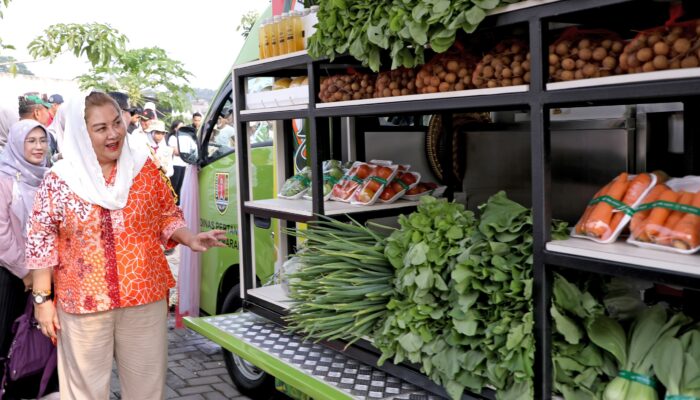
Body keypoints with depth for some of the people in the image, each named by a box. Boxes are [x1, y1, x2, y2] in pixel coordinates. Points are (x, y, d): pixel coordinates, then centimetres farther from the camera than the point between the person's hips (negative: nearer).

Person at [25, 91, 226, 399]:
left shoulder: (144, 168, 0)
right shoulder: (59, 181, -6)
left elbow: (168, 215, 9)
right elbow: (41, 242, -2)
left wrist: (190, 239, -9)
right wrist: (42, 299, -3)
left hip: (145, 298, 2)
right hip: (83, 304, -1)